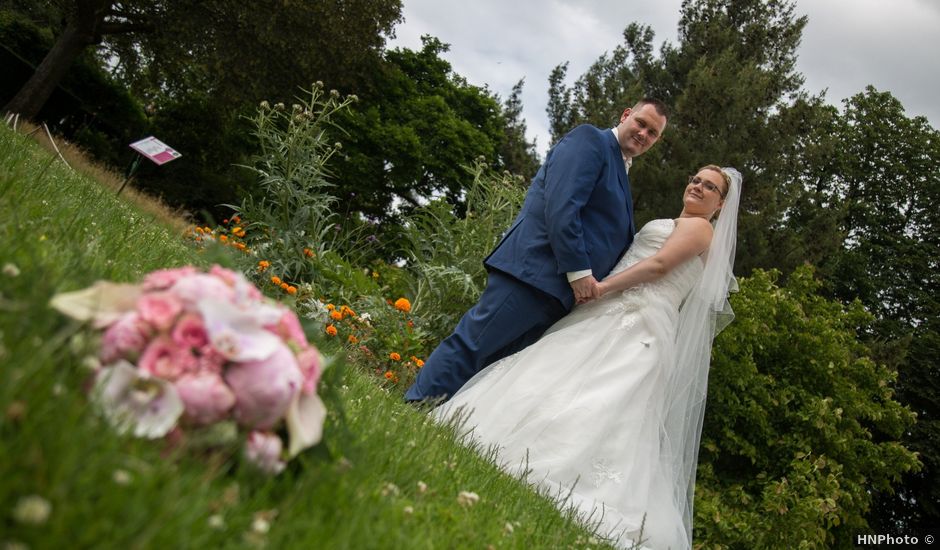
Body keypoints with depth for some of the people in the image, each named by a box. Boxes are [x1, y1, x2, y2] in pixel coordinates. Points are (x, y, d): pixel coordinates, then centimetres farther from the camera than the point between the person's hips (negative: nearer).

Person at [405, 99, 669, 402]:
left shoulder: (619, 170, 27)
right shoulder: (589, 139, 0)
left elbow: (612, 242, 28)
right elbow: (560, 206, -14)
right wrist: (578, 270, -17)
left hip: (560, 292, 9)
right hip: (533, 271, -9)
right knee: (471, 347, -10)